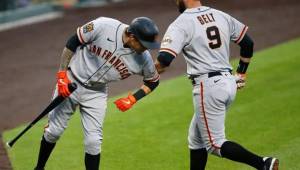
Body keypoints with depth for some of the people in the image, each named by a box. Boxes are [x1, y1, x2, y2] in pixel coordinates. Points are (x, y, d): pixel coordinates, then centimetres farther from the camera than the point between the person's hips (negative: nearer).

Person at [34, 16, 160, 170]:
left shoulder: (143, 58, -20)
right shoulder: (102, 26, -29)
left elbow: (153, 81, 1)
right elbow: (72, 42, -14)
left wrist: (132, 99, -11)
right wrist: (62, 75, -15)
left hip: (96, 94, 1)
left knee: (93, 142, -5)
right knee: (53, 131, 10)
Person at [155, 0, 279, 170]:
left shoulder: (181, 24, -11)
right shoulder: (221, 16, 9)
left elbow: (164, 60, -21)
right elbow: (248, 42, 16)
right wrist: (241, 73, 27)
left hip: (208, 86, -8)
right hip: (229, 82, 8)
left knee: (215, 144, 1)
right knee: (196, 138, 20)